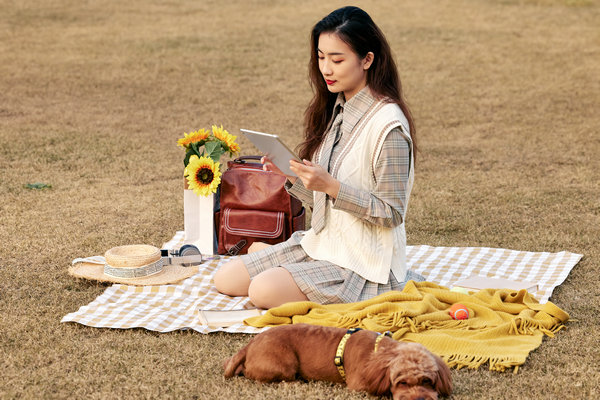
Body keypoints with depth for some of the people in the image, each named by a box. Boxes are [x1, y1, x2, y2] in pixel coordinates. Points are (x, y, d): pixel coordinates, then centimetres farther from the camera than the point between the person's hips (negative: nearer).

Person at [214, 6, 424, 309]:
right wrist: (291, 177, -6)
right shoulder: (335, 111, 7)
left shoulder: (388, 126, -19)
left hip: (364, 262, -8)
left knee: (263, 290, -23)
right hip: (322, 243, 8)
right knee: (225, 280, 2)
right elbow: (323, 201, 12)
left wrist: (330, 186, -27)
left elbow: (390, 214, -20)